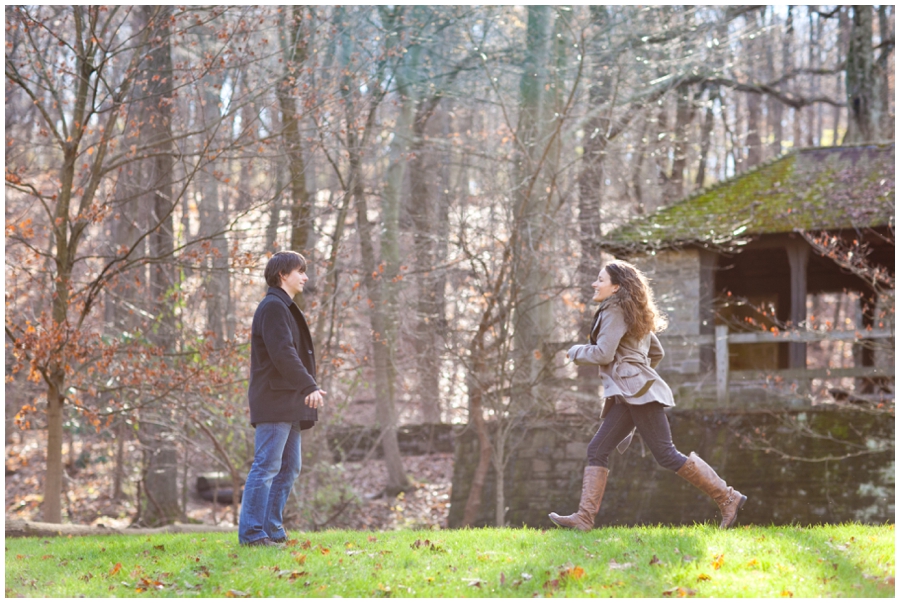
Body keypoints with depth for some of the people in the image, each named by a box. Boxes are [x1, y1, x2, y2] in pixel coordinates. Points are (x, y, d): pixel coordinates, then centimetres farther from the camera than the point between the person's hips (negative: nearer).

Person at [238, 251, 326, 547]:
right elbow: (283, 352, -20)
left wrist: (304, 390, 14)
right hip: (273, 401, -11)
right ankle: (251, 532, -9)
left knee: (289, 468, 12)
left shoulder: (285, 308, 22)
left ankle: (272, 530, 15)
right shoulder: (273, 307, -10)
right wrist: (309, 386, -23)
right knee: (267, 466, -10)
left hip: (288, 402, 11)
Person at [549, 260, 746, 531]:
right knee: (597, 450, 3)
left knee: (666, 454, -12)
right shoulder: (632, 313, 22)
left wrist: (576, 352, 0)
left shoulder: (615, 312, -8)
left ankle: (727, 498, -9)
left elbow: (603, 354, -16)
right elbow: (656, 352, 28)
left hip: (638, 392, -11)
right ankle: (584, 517, -3)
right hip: (627, 395, 11)